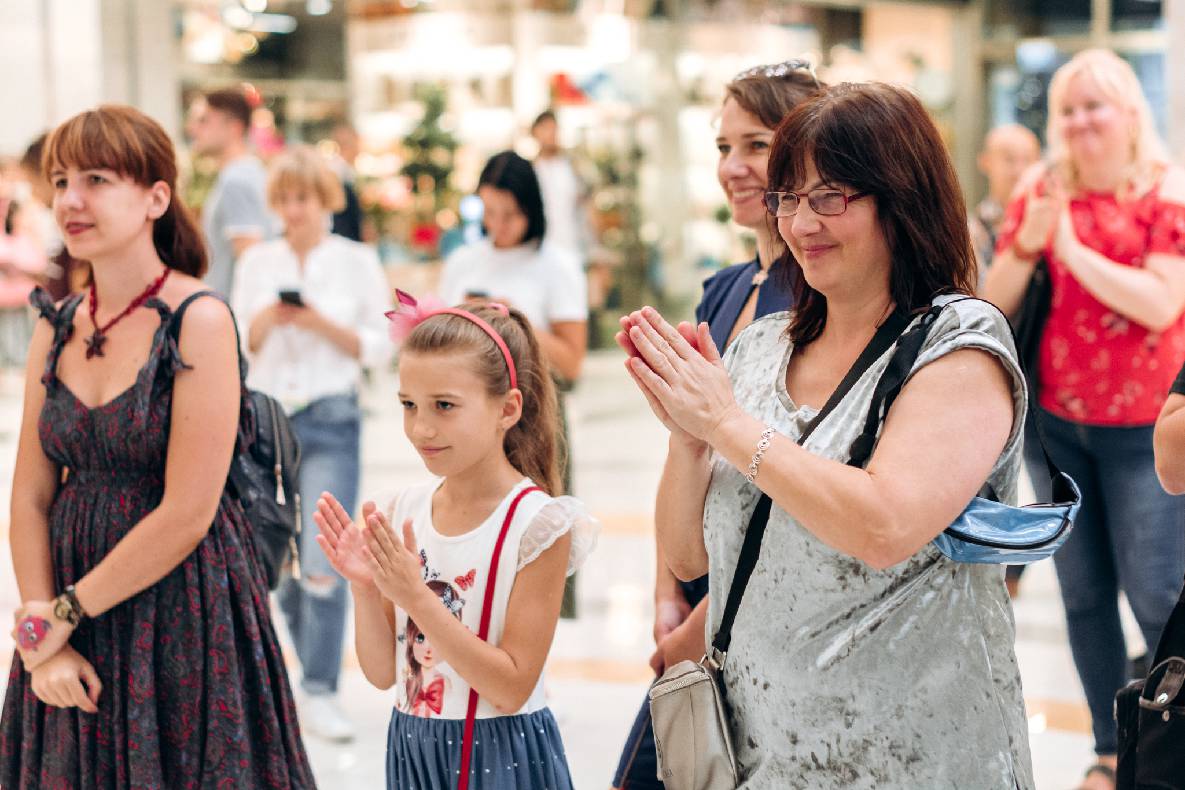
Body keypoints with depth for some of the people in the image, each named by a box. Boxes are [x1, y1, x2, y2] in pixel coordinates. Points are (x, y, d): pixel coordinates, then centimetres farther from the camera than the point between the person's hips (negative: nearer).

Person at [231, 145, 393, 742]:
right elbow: (235, 348, 9)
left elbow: (378, 347, 1)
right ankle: (316, 665, 36)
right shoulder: (256, 262, 8)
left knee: (324, 560, -13)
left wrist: (321, 323, -13)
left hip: (331, 422, -3)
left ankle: (321, 697, -8)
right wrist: (266, 320, -12)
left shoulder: (357, 261, 1)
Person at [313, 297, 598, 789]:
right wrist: (365, 588, -14)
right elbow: (383, 672, 3)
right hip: (411, 749, 5)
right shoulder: (407, 509, -1)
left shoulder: (536, 523, -15)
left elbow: (512, 688, -18)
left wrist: (416, 596, -23)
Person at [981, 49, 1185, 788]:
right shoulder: (1041, 195, 5)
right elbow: (995, 304, 3)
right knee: (1084, 594, 8)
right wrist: (1027, 243, -14)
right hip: (1059, 422, 4)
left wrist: (1074, 248, -18)